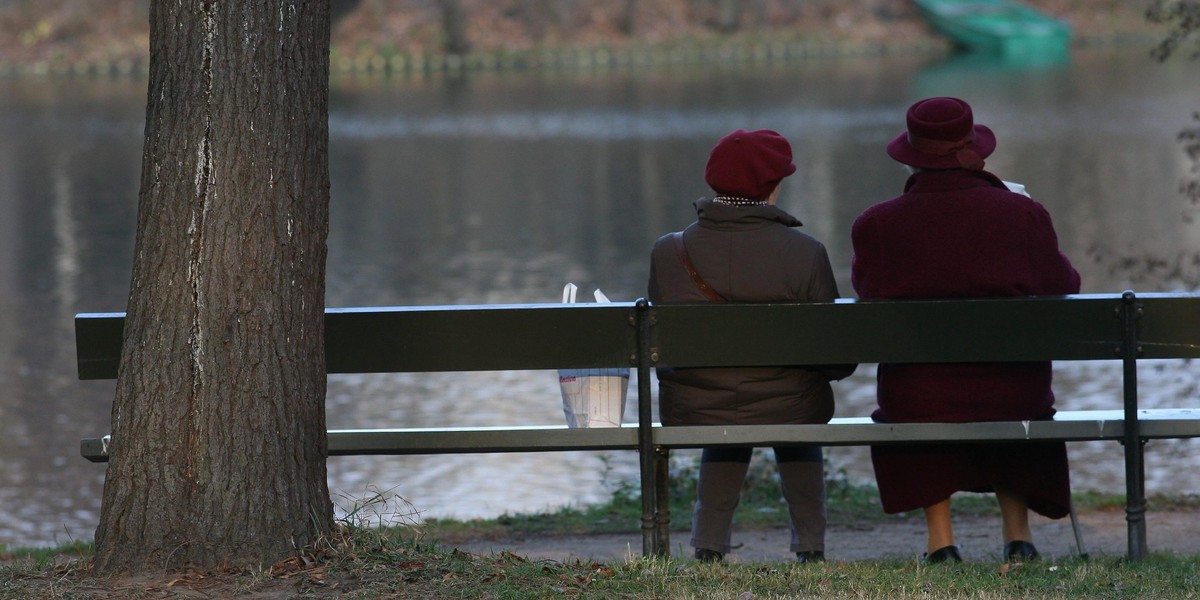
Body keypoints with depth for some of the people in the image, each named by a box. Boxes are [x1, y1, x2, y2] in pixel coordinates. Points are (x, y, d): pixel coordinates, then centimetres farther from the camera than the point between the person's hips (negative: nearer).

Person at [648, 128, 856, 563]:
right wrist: (843, 365, 14)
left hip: (691, 413, 1)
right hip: (785, 412, -1)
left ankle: (709, 543, 37)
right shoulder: (805, 254, -16)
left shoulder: (668, 252, -10)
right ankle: (810, 545, 37)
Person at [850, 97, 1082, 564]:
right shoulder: (1023, 215, -9)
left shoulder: (875, 226, -10)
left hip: (915, 403, -1)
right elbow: (1063, 291, 3)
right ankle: (1017, 533, 29)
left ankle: (940, 537, 25)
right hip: (1013, 400, 1)